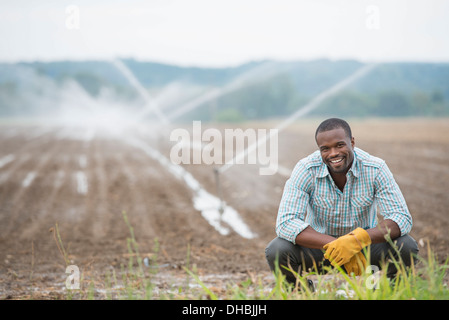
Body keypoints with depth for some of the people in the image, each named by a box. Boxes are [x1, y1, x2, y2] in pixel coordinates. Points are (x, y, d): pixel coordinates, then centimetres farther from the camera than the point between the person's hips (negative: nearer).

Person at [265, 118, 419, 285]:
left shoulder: (376, 169, -18)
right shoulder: (306, 169, -20)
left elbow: (402, 218, -23)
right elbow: (286, 222, -27)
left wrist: (358, 240, -43)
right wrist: (335, 245, -41)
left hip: (364, 246, 1)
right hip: (319, 244, 0)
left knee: (406, 247, -28)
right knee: (276, 251, -29)